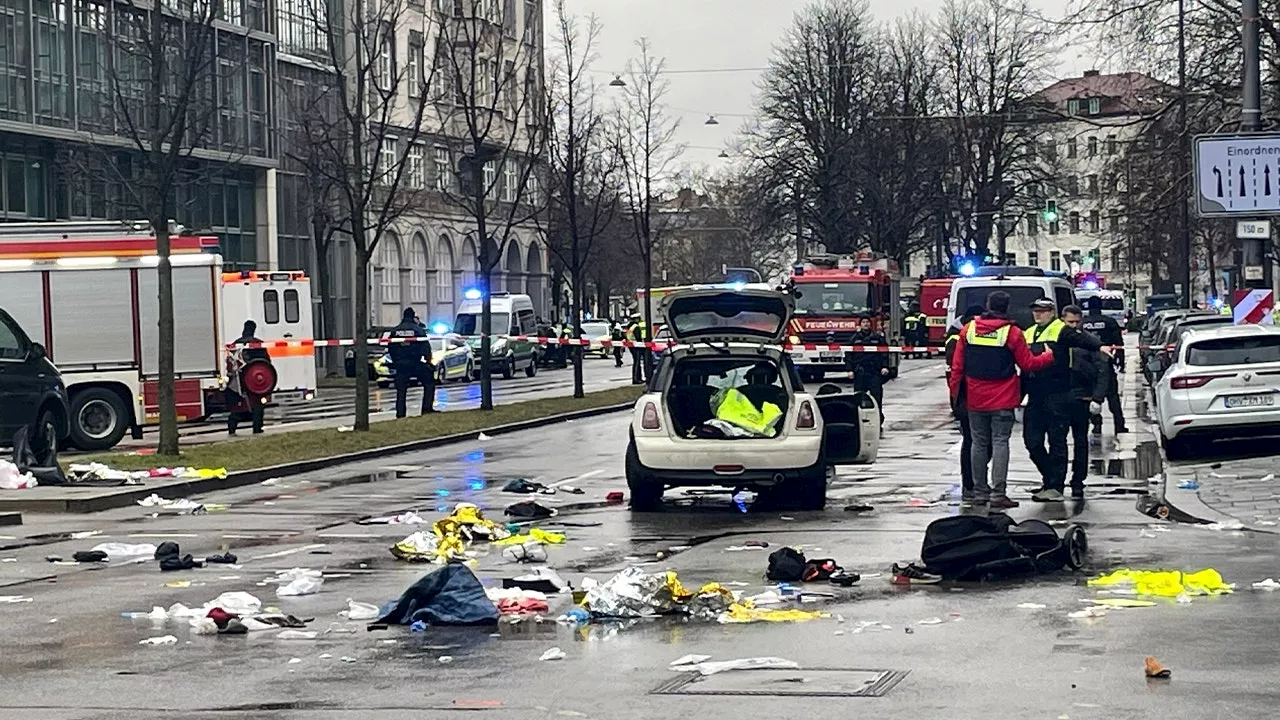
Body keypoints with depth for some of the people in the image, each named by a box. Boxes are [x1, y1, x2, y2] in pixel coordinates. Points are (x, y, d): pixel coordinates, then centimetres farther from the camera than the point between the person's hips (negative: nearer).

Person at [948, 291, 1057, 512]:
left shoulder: (969, 330, 1)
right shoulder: (1012, 332, -9)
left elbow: (957, 365, 3)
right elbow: (1028, 364, -3)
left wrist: (954, 391, 12)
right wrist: (1051, 356, 11)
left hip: (975, 400, 3)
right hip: (1002, 401, -3)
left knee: (979, 444, 10)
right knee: (1000, 443, -2)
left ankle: (980, 493, 13)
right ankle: (998, 494, -8)